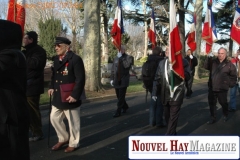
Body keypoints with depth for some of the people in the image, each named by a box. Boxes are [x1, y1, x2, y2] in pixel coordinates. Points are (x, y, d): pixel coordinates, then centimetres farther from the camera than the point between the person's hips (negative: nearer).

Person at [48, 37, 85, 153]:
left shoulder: (75, 59, -15)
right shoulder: (56, 59, 9)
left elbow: (80, 79, -18)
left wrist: (75, 95, -22)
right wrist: (51, 87, 5)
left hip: (69, 97, -8)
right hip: (58, 97, 8)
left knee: (73, 122, 6)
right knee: (54, 118, 15)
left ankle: (73, 143, 23)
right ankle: (63, 139, 33)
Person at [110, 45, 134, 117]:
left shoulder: (128, 57, -4)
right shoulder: (116, 58, 12)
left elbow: (126, 65, -23)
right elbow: (113, 69, 16)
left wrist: (121, 58, -22)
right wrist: (111, 79, 11)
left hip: (123, 80, -5)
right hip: (116, 80, 6)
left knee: (121, 96, -6)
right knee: (118, 96, 12)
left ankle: (118, 111, -2)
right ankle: (125, 106, 33)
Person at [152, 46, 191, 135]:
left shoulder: (182, 62, -3)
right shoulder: (162, 63, 8)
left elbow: (187, 76, -12)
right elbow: (157, 78, 9)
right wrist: (154, 92, 4)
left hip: (177, 93, -4)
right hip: (165, 93, 5)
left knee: (173, 116, -6)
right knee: (167, 115, 15)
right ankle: (172, 132, 35)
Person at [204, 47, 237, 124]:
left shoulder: (229, 64, -4)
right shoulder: (213, 61, 4)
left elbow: (233, 75, 3)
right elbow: (206, 66, -8)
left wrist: (230, 84, -1)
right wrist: (209, 58, -19)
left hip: (222, 88, -3)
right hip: (212, 87, 3)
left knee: (223, 103, 9)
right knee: (212, 103, 8)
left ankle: (225, 116, 33)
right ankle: (213, 118, 18)